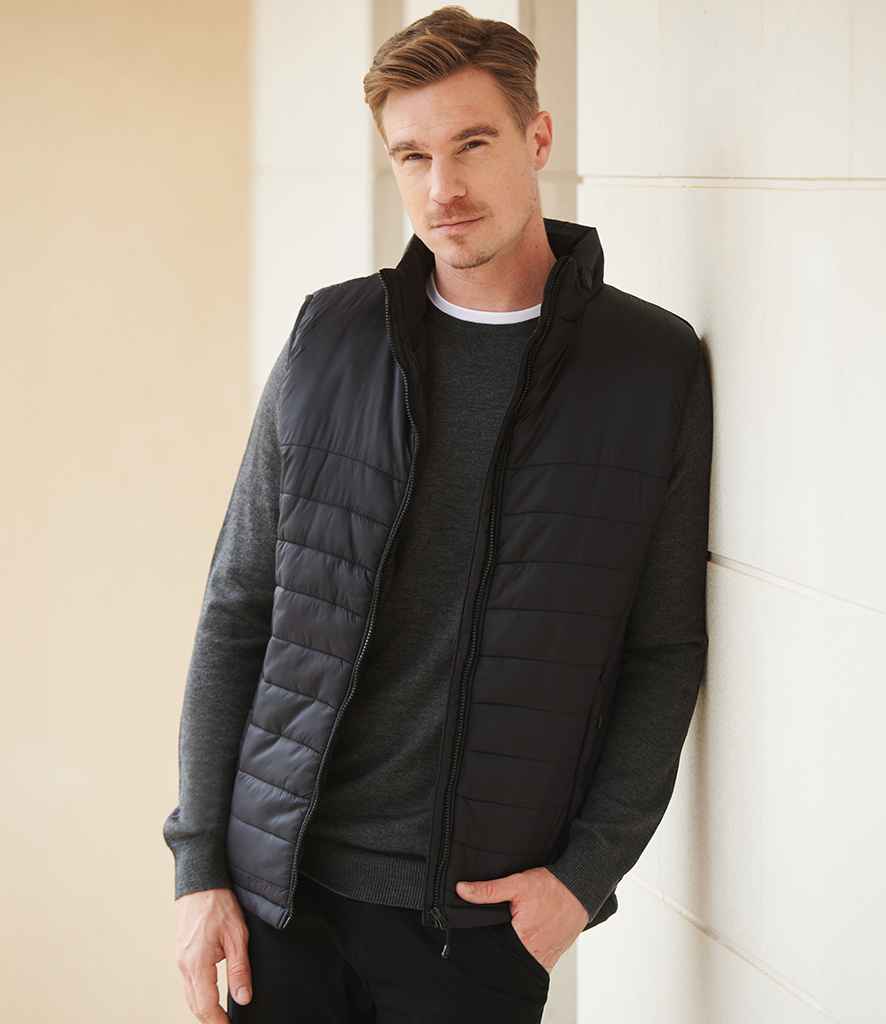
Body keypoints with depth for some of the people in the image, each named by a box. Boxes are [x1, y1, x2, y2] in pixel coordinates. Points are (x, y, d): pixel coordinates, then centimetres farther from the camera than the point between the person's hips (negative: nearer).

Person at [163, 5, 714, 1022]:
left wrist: (588, 873, -7)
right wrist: (200, 863, 1)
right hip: (284, 883, 1)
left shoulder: (655, 365, -1)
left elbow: (666, 651, 1)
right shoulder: (331, 337, 2)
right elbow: (237, 612, 5)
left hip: (484, 908, -1)